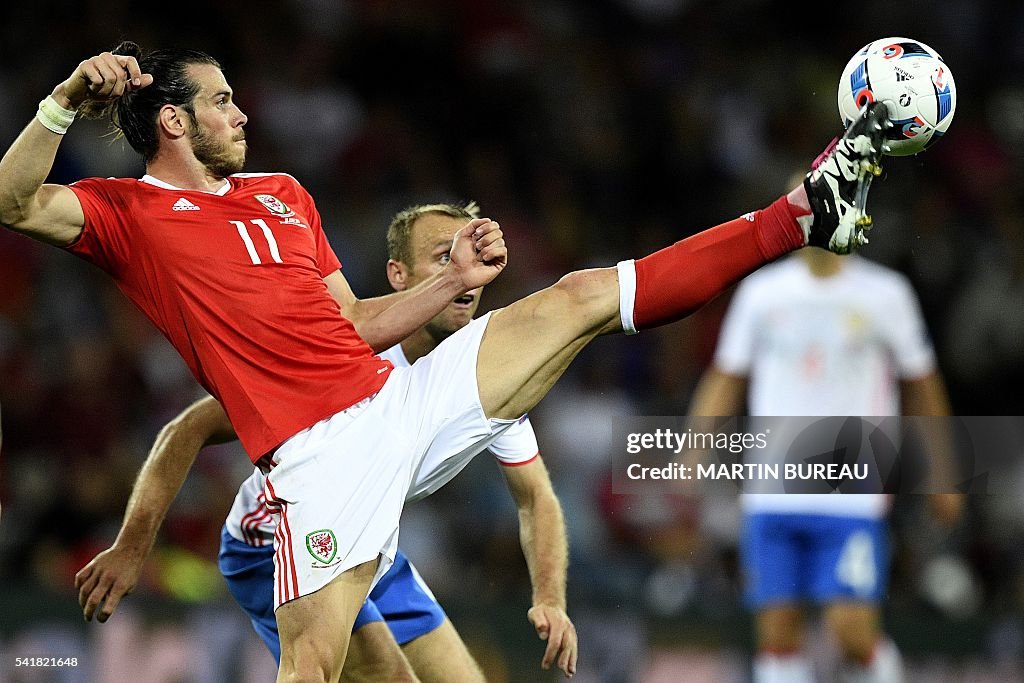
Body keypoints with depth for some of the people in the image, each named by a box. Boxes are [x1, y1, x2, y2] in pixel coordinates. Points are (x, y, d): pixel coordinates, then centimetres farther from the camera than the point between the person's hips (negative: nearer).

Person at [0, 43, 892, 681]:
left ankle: (804, 216, 7)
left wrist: (453, 281, 10)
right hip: (320, 450, -6)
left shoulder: (282, 193, 20)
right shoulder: (126, 214, 1)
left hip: (400, 395, 6)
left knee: (580, 298, 4)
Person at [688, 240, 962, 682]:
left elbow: (920, 384, 12)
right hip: (771, 494, 3)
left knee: (852, 627, -13)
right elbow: (725, 378, 14)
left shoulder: (885, 294, 3)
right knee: (777, 630, -1)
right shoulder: (760, 292, 8)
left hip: (853, 496, -3)